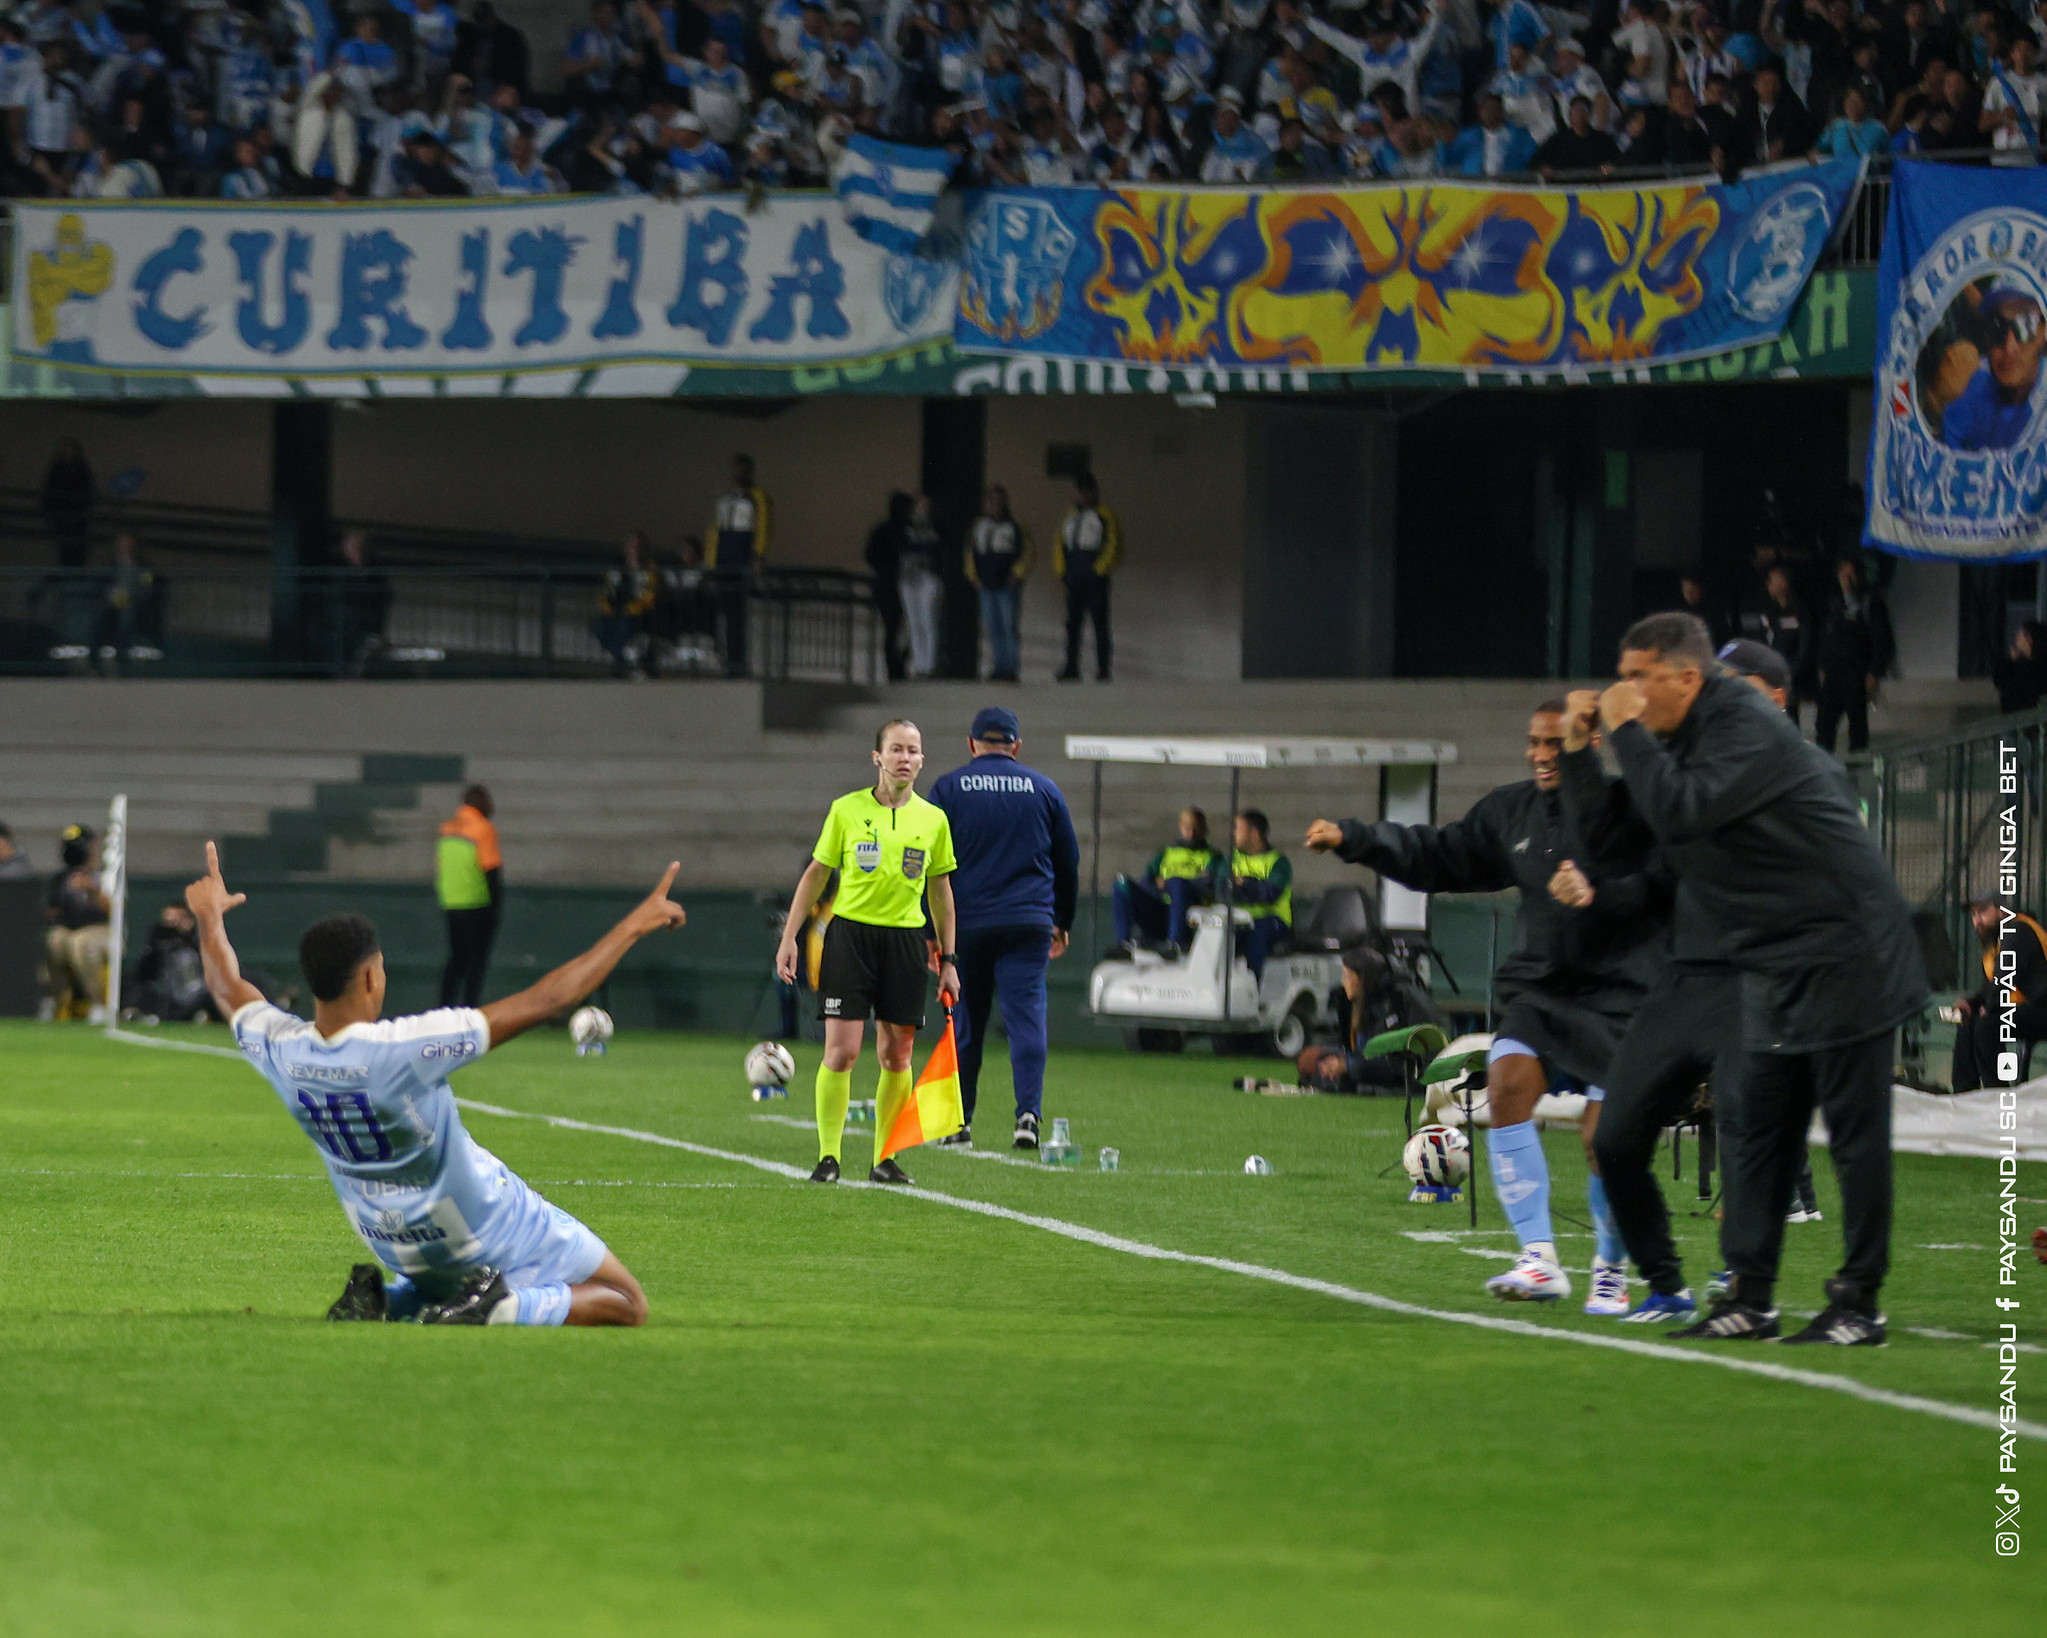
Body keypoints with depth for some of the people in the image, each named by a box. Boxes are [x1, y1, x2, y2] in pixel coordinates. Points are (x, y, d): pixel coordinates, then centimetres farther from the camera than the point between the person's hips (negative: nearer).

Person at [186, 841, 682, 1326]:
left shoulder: (281, 1052, -17)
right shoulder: (405, 1049, -33)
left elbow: (228, 989, 8)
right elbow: (544, 1001, -30)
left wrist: (209, 917, 28)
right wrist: (634, 927, -21)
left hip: (395, 1249, 6)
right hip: (486, 1231, -6)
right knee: (627, 1306, 3)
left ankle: (383, 1299, 7)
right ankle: (509, 1308, -18)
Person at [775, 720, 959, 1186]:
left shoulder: (933, 819, 6)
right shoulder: (847, 810, 0)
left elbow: (940, 890, 14)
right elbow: (815, 874, 6)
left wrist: (948, 960, 13)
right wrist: (789, 938, 1)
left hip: (905, 940, 2)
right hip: (850, 933, -2)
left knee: (896, 1056, 2)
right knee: (841, 1051, -9)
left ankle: (885, 1159, 12)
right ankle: (828, 1157, -1)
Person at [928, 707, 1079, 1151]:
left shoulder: (948, 789, 4)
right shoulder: (1043, 790, 9)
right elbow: (1068, 861, 16)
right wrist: (1063, 923, 27)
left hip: (967, 925, 0)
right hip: (1029, 922, 0)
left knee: (963, 1024, 9)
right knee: (1027, 1017, -4)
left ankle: (958, 1123, 14)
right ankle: (1028, 1113, -20)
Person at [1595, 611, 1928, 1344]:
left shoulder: (1748, 730, -19)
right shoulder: (1683, 738, 11)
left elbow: (1680, 813, -29)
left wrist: (1625, 733, -21)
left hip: (1844, 954, -10)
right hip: (1778, 969, 10)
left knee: (1853, 1131, -4)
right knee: (1753, 1132, 8)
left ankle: (1859, 1302, -1)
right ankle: (1750, 1297, 12)